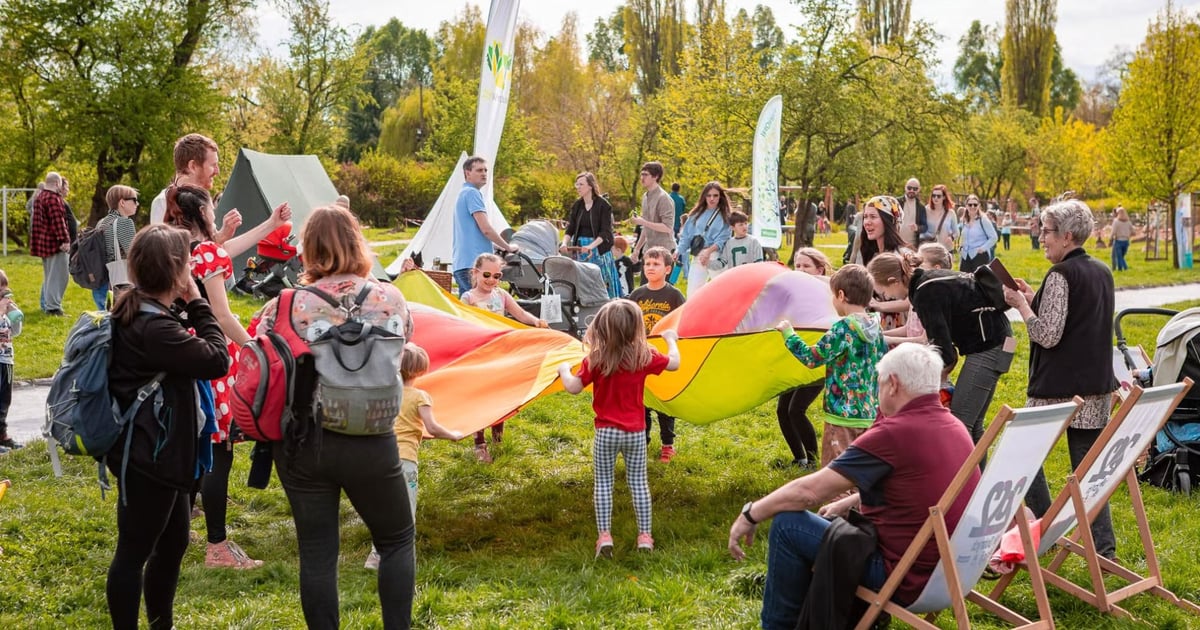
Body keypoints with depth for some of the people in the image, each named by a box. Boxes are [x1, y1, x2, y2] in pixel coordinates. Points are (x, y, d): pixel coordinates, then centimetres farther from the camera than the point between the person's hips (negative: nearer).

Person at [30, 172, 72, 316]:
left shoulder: (40, 197, 17)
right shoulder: (53, 198, -16)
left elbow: (34, 220, 24)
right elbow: (58, 221, -23)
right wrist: (65, 239, -23)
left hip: (43, 243, 10)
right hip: (54, 243, -10)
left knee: (49, 275, 17)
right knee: (57, 275, -7)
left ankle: (47, 305, 22)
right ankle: (53, 307, -9)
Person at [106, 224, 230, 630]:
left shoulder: (139, 312, 6)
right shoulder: (153, 327, -26)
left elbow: (186, 354, 13)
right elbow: (217, 361, -22)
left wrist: (187, 306, 1)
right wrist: (197, 304, -15)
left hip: (153, 451, 11)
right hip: (149, 457, -11)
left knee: (173, 540, 22)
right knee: (135, 551, 3)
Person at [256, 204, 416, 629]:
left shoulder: (283, 307, -8)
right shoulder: (390, 298, -4)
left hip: (302, 444, 1)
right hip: (370, 443, 0)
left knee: (316, 553, 12)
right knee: (396, 539, 19)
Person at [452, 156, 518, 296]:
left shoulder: (463, 193, 23)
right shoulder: (472, 193, -8)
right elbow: (486, 228, -14)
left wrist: (500, 247, 26)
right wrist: (508, 247, -1)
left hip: (461, 265, 10)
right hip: (473, 264, -10)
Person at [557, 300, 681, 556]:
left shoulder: (595, 359, -11)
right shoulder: (645, 355, -6)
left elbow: (573, 387, -8)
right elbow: (674, 363, 8)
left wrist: (564, 370, 12)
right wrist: (671, 340, 26)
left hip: (605, 432, -1)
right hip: (635, 432, 2)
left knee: (603, 484, 7)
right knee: (638, 482, 11)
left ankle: (604, 535, 2)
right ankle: (644, 535, 13)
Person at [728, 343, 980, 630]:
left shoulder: (893, 434, -21)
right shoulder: (955, 427, 5)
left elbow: (810, 491, -17)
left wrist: (750, 515, -5)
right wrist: (848, 503, 26)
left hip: (908, 583, -9)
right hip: (948, 573, 9)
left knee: (787, 524, -2)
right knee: (843, 521, 27)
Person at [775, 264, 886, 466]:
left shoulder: (843, 328, -15)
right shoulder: (875, 328, 7)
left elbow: (812, 358, -13)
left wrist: (788, 333, -1)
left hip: (843, 414, -8)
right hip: (871, 414, 8)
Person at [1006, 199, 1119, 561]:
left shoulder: (1061, 275, -15)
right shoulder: (1102, 272, 11)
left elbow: (1047, 335, -20)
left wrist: (1021, 303, -7)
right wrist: (1035, 298, 13)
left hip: (1058, 387, -8)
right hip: (1096, 385, 8)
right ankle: (1104, 548, 8)